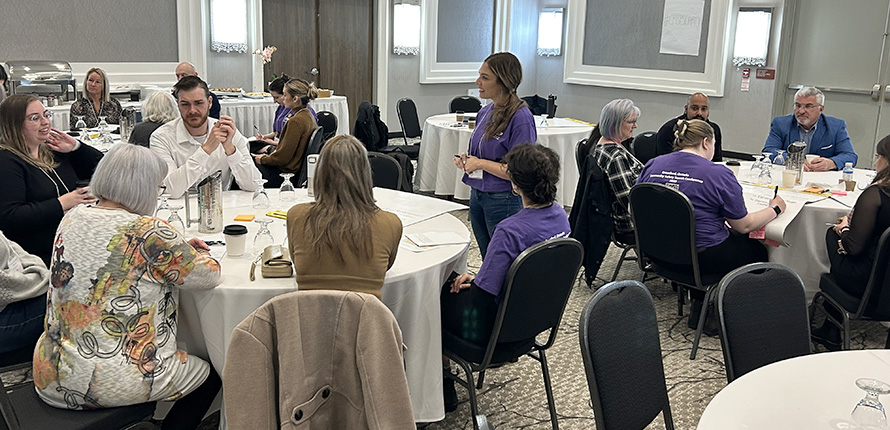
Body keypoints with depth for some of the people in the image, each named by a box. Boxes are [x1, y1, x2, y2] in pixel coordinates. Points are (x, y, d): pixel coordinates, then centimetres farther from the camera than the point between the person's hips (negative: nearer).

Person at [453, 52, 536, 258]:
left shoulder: (520, 117, -18)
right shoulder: (485, 112, 7)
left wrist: (480, 163, -16)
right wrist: (466, 159, 0)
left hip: (504, 201, -8)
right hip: (477, 195, 8)